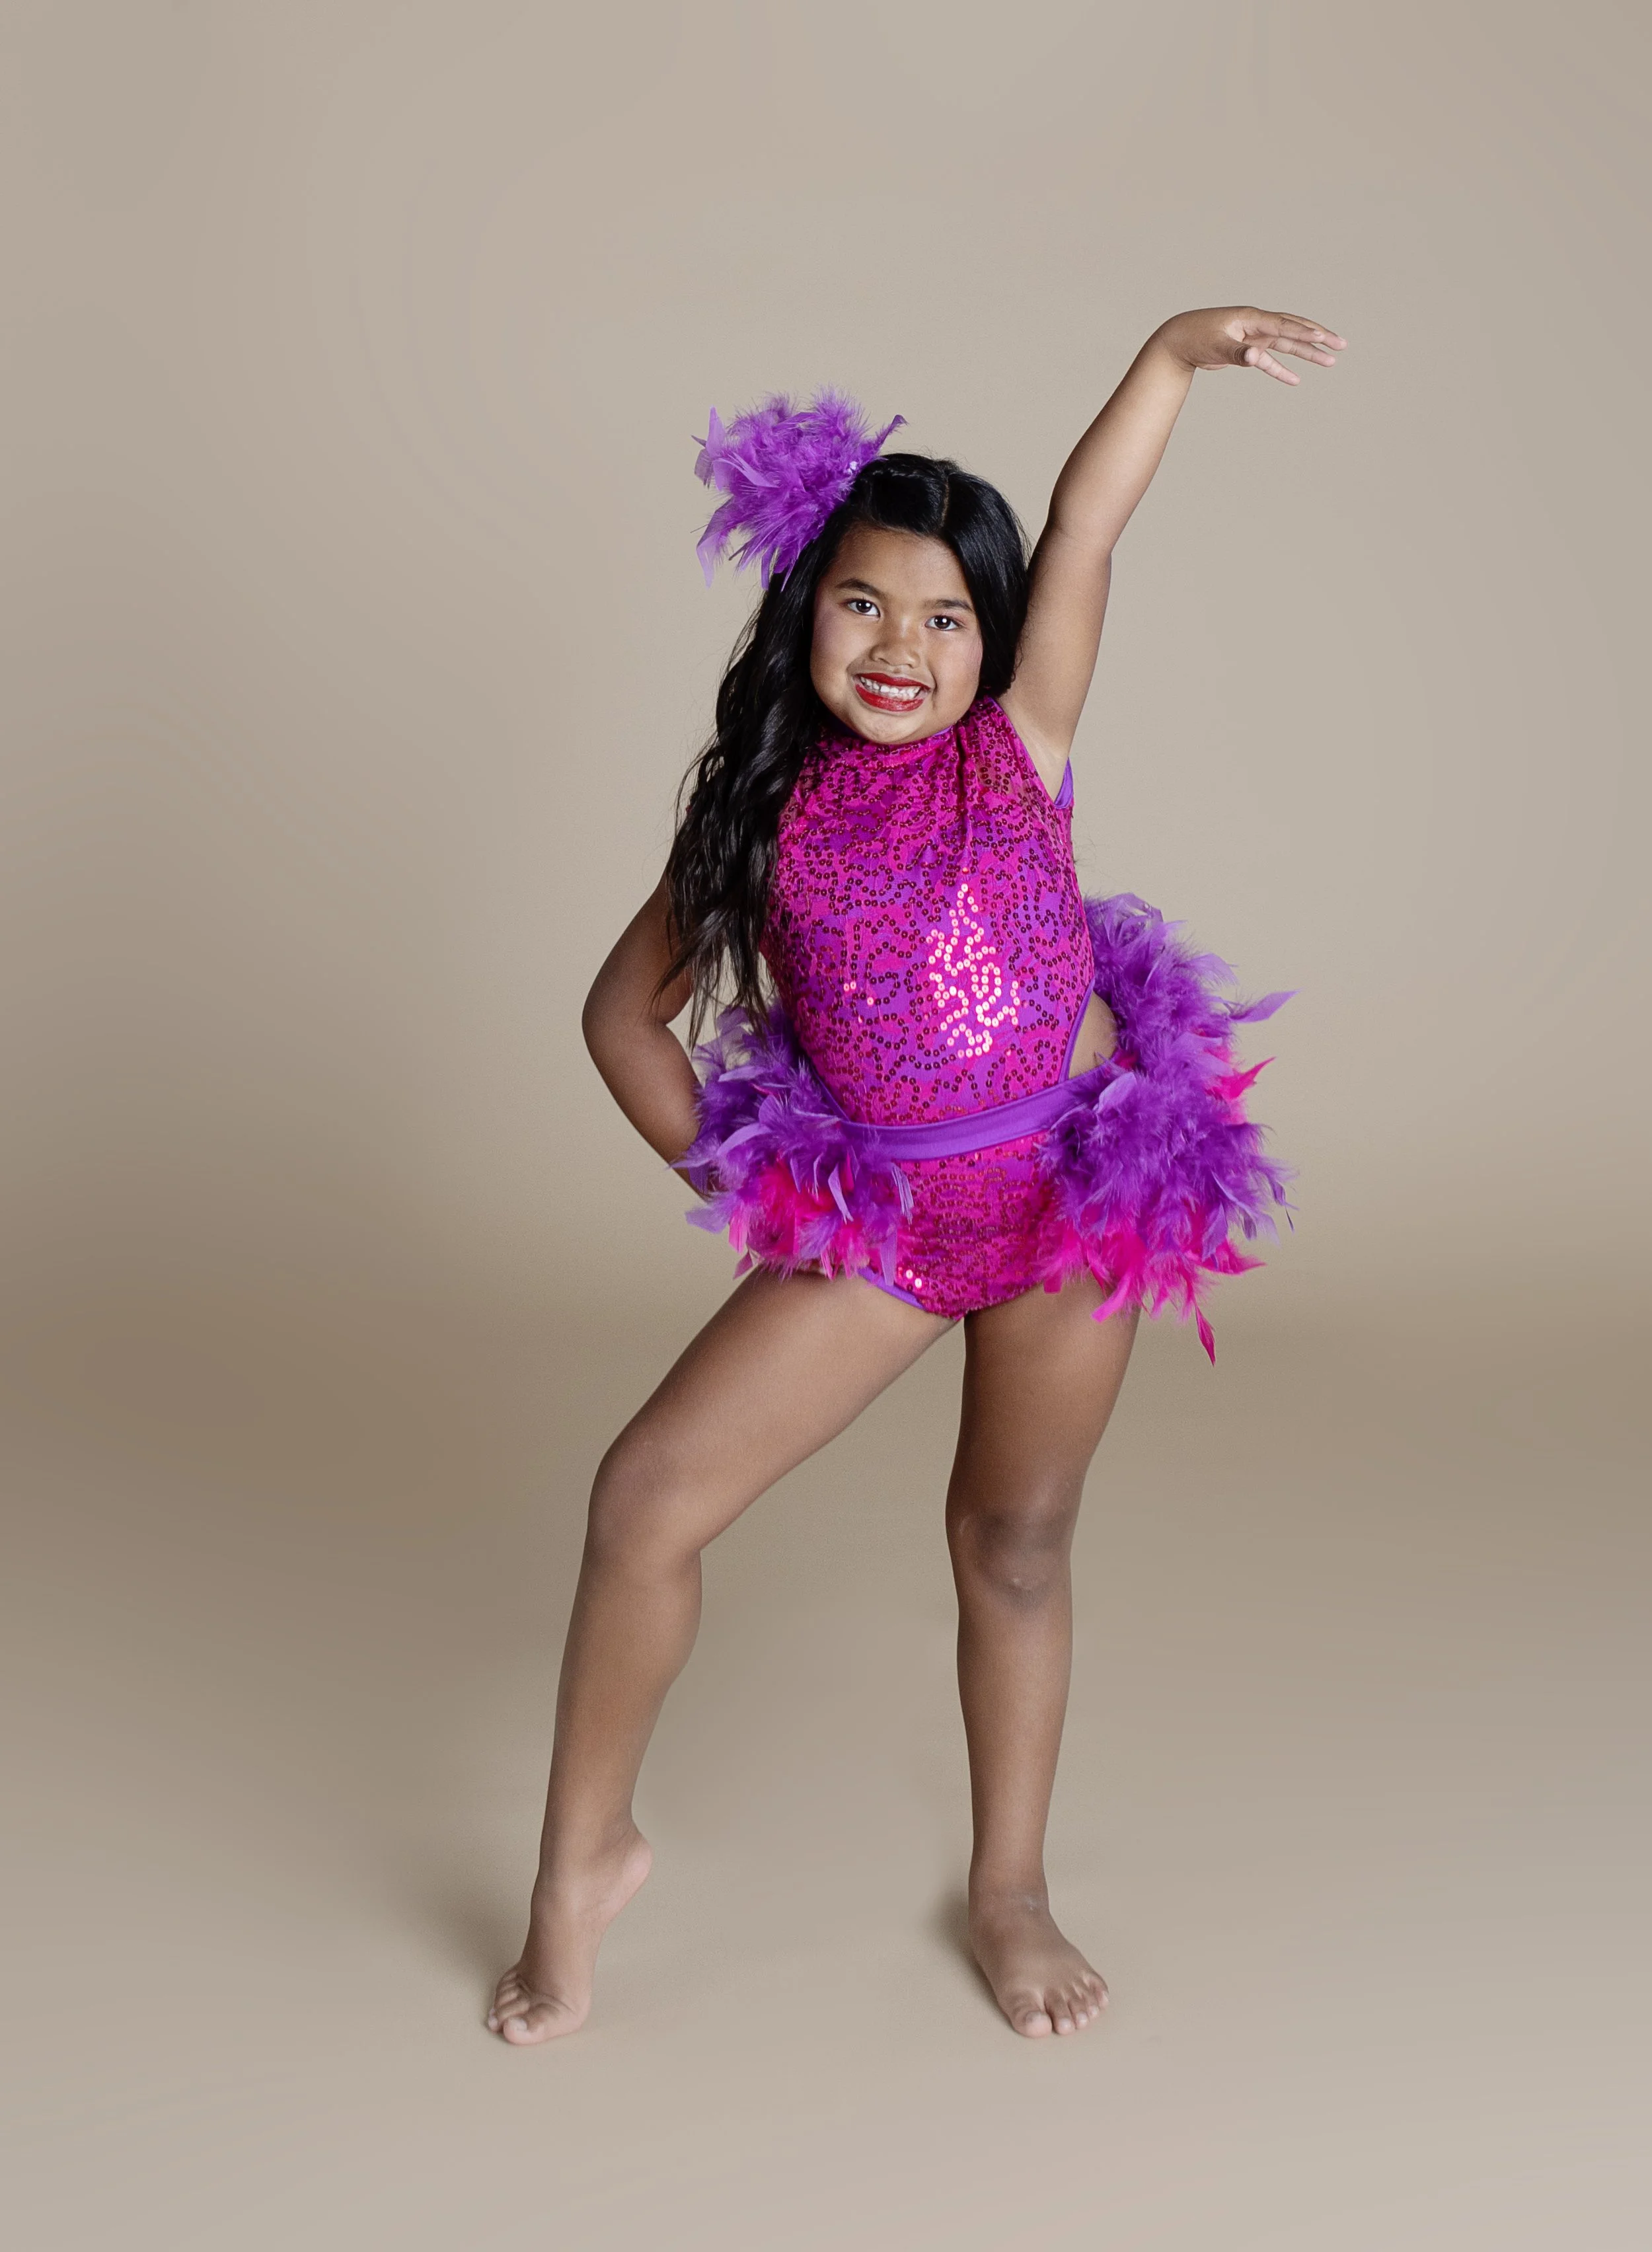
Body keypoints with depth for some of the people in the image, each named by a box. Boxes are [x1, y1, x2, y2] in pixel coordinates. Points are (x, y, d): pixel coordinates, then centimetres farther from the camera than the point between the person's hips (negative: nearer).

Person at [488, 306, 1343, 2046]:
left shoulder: (1018, 746, -2)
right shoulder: (761, 813, 1)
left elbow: (1086, 525, -10)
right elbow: (627, 1010, 9)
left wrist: (1176, 350, -19)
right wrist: (721, 1170, 1)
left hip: (1077, 1181, -1)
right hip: (871, 1211, 1)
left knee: (1014, 1541, 11)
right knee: (646, 1495, -8)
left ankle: (1010, 1889, 31)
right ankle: (586, 1857, 11)